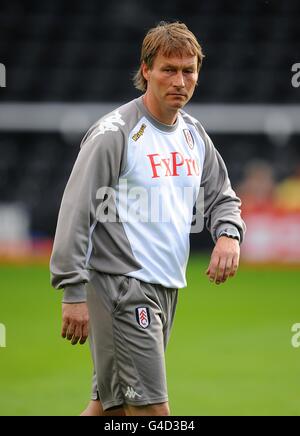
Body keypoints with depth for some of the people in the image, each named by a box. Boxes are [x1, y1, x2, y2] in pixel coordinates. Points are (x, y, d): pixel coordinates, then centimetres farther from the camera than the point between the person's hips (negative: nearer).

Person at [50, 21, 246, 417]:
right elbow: (75, 212, -12)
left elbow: (222, 197, 24)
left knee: (109, 406, 12)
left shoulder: (195, 135, 13)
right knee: (152, 412, -12)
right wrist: (74, 293, -16)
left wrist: (229, 235, 0)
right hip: (121, 287, -8)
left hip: (167, 290, 8)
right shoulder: (113, 133, -10)